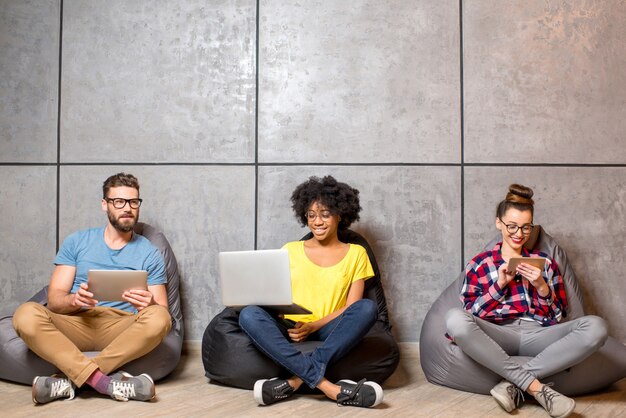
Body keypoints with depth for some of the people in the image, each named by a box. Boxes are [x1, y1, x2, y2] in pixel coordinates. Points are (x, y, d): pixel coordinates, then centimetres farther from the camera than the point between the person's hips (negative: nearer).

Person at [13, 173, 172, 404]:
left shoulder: (149, 253, 10)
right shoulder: (77, 242, 12)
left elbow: (163, 311, 4)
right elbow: (54, 299, 5)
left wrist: (151, 304, -22)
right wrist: (75, 299, -20)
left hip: (123, 329, 0)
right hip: (76, 323, 1)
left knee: (158, 317, -33)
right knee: (26, 314, -28)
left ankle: (70, 380, -28)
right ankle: (105, 381, -36)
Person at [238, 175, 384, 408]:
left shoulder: (355, 254, 11)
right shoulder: (290, 250, 14)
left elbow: (352, 307, 2)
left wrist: (314, 326, -13)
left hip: (330, 331, 0)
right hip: (290, 329, 1)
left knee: (367, 308, -30)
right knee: (249, 315, -30)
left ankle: (297, 380, -34)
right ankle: (326, 385, -39)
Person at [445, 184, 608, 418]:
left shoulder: (544, 262, 20)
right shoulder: (480, 264, 15)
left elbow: (559, 316, 14)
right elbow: (469, 315, 6)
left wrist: (542, 287, -3)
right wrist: (499, 284, -4)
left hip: (537, 334, 2)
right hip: (500, 335, -2)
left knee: (595, 327, -28)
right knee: (455, 318, -35)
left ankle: (514, 384, -26)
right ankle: (535, 387, -30)